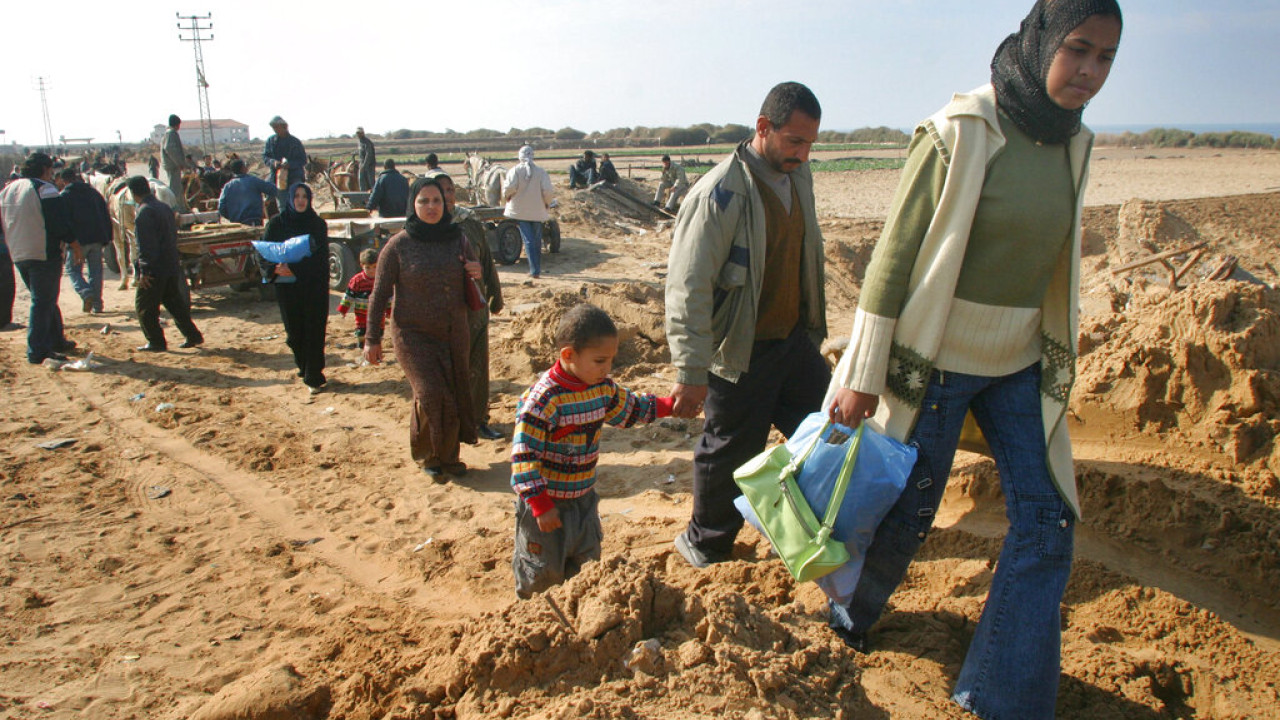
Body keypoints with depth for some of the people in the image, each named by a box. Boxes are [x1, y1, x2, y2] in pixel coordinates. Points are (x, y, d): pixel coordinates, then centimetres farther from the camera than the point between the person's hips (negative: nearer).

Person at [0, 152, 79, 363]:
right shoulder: (44, 188, -11)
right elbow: (60, 222, -16)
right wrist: (74, 244, -5)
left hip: (18, 256, 8)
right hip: (44, 254, -8)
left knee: (44, 300, 19)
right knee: (43, 302, -6)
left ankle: (57, 341, 27)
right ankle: (38, 351, -8)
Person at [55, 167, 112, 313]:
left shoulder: (65, 196, -1)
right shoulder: (93, 192, 15)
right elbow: (106, 216, 15)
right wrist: (106, 238, 16)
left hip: (79, 239, -5)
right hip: (97, 238, 5)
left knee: (73, 269, 8)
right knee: (96, 270, 9)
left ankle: (86, 292, -17)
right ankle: (97, 303, 7)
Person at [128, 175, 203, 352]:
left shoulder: (144, 213, -15)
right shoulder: (165, 208, 11)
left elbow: (145, 245, -20)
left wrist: (144, 270, -19)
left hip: (154, 271, -8)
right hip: (172, 267, 8)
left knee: (144, 307, 3)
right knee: (175, 303, 16)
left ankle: (156, 342, 5)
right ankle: (193, 336, 16)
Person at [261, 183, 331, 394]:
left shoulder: (318, 224, 1)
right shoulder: (277, 223, 4)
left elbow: (320, 256, -9)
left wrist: (295, 269, -22)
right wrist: (275, 269, -20)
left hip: (314, 285, -1)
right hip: (286, 285, 1)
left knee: (314, 330, -4)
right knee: (294, 330, 6)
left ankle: (313, 377, 3)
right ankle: (304, 367, 30)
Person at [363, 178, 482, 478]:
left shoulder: (456, 238, 3)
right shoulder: (398, 245, -8)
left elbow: (466, 285, 18)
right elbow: (380, 295, -3)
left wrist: (475, 273, -7)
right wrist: (372, 339, -3)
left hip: (454, 333, 4)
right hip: (413, 334, -4)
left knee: (455, 395, 6)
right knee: (430, 394, -13)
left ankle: (449, 456, 25)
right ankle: (427, 456, 11)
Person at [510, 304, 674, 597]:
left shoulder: (604, 388, -3)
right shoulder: (543, 399, -27)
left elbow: (629, 408, 18)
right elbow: (524, 454, -25)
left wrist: (668, 405, 9)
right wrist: (540, 504, -25)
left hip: (584, 498, 7)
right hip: (546, 501, -7)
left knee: (586, 561, 20)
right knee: (544, 570, 9)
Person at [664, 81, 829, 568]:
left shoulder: (799, 175, 5)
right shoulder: (721, 193, -22)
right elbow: (688, 287, -23)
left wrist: (813, 323, 21)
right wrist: (691, 373, -25)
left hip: (795, 338, 8)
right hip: (742, 353, -7)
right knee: (731, 451, 6)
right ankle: (707, 543, 30)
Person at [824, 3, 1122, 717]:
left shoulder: (1073, 145, 5)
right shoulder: (959, 133, -15)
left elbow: (1054, 262, 14)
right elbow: (895, 253, -15)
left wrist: (1058, 359, 18)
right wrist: (864, 374, -15)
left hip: (1021, 365, 6)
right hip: (936, 360, -6)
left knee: (1048, 518, 3)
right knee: (908, 510, 7)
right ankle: (852, 609, 40)